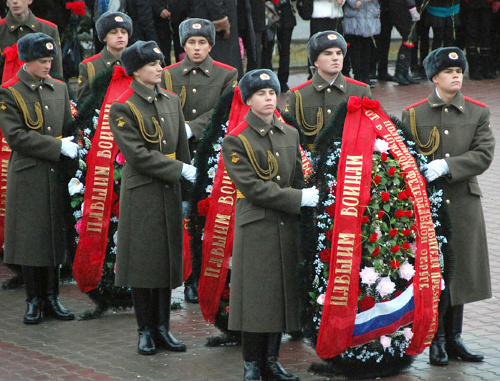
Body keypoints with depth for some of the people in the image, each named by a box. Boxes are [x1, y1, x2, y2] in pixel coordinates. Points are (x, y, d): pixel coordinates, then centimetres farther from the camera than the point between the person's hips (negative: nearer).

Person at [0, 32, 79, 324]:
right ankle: (35, 300, 9)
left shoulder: (60, 89, 11)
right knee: (30, 237, 0)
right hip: (27, 177, -4)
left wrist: (74, 146, -1)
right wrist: (58, 147, -16)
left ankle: (52, 297, 15)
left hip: (57, 175, 4)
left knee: (55, 234, 6)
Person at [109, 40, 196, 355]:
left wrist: (186, 189, 11)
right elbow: (138, 154, -16)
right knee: (143, 260, 0)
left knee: (167, 258, 7)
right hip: (141, 194, -5)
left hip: (169, 191, 5)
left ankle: (163, 328, 14)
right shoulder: (122, 108, -8)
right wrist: (180, 170, -17)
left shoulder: (172, 101, 10)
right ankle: (146, 331, 9)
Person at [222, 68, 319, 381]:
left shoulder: (290, 135, 11)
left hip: (287, 227, 5)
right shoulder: (236, 141, -7)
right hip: (255, 228, -5)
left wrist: (302, 219, 9)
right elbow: (254, 188, -14)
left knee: (283, 294, 8)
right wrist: (300, 199, -17)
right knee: (256, 297, -3)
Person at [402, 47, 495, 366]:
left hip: (464, 204, 2)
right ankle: (437, 341, 11)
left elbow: (484, 155, -7)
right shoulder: (413, 114, 3)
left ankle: (454, 338, 19)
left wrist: (447, 166, -19)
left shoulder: (478, 113, 5)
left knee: (459, 270, 8)